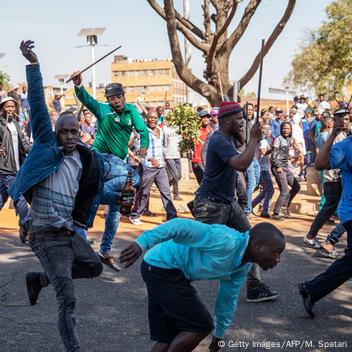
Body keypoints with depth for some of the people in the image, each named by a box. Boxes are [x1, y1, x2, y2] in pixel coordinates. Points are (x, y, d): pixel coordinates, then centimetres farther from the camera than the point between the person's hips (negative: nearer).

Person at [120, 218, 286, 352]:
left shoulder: (243, 266, 5)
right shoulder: (226, 241, -26)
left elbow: (227, 299, 20)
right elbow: (182, 226, -34)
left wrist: (219, 333, 29)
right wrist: (142, 243, -43)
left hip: (170, 272, 10)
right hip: (161, 266, -10)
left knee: (168, 338, 12)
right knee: (201, 325, -9)